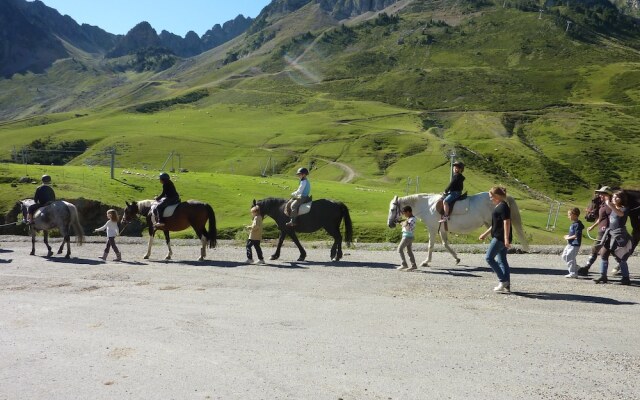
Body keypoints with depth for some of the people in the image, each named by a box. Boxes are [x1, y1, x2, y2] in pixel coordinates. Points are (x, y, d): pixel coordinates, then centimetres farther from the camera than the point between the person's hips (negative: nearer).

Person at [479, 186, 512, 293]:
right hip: (499, 238, 10)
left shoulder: (503, 206, -13)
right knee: (502, 261, 10)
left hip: (500, 238, -10)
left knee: (489, 257, -7)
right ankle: (506, 286, 12)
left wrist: (506, 239, -25)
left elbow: (507, 222, -20)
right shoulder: (499, 206, 17)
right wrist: (485, 234, 28)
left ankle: (503, 280, -3)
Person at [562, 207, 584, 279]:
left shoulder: (577, 224, -18)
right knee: (564, 256, 17)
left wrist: (568, 238, -15)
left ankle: (573, 273, 2)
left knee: (569, 258, -6)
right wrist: (568, 236, 8)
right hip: (570, 244, 10)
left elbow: (577, 235, -24)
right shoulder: (573, 223, 12)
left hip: (574, 245, -10)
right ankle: (575, 266, 26)